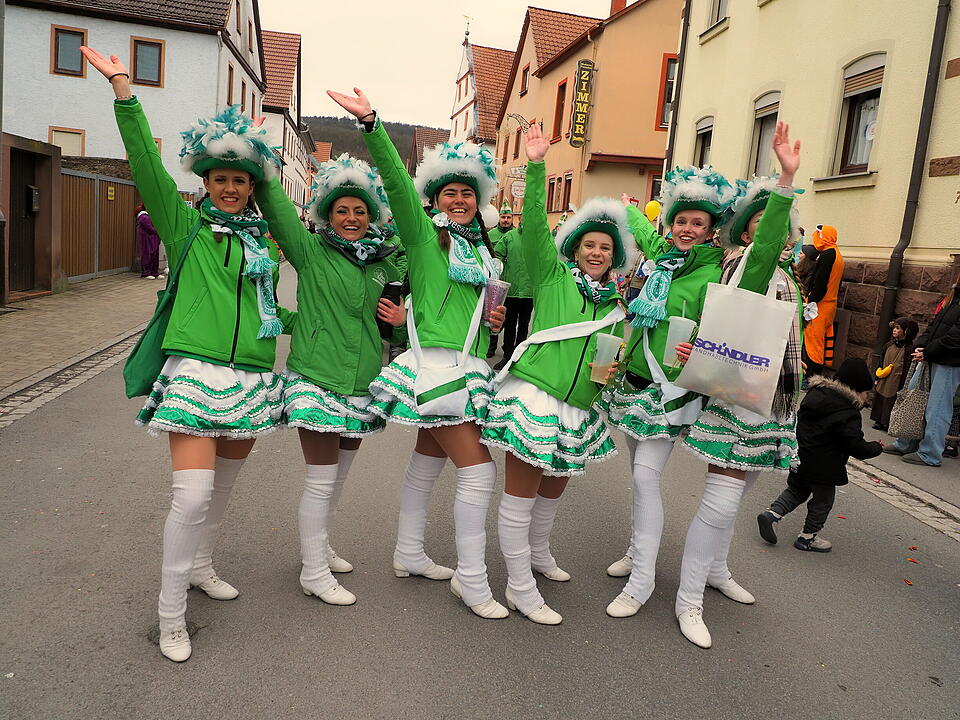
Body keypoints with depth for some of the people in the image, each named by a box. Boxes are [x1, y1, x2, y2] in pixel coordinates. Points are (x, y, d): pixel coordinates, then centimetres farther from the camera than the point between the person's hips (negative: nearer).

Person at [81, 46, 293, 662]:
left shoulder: (261, 240, 14)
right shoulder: (185, 225, 3)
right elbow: (147, 164, -9)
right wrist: (124, 91, -16)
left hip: (252, 378, 5)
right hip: (196, 373, -5)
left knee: (224, 485, 16)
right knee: (192, 494, -13)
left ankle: (201, 565, 40)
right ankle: (171, 614, 4)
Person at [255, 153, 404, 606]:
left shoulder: (382, 265, 11)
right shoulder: (311, 251, -2)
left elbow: (389, 318, 21)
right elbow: (274, 204, -12)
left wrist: (400, 320, -1)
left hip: (361, 385, 5)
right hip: (316, 381, -5)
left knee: (339, 476, 17)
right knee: (321, 480, -1)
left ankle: (318, 547, 38)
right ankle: (314, 573, 16)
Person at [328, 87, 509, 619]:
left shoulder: (483, 250, 18)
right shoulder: (423, 234, -2)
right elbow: (397, 182, -15)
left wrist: (496, 315, 11)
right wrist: (371, 123, -27)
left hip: (467, 370, 8)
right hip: (435, 366, -7)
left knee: (427, 462, 16)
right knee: (478, 469, -9)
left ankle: (409, 556, 31)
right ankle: (471, 581, 4)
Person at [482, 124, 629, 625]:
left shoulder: (617, 308, 16)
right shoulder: (554, 276, 3)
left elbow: (622, 358, 21)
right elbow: (535, 226, -9)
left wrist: (614, 367, -1)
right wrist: (536, 166, -16)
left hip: (578, 409, 6)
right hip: (533, 394, -5)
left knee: (553, 490, 20)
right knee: (520, 495, 0)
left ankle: (537, 553, 45)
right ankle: (520, 588, 12)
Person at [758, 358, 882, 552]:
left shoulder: (815, 392, 3)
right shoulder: (848, 414, -20)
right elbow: (856, 447, -18)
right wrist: (877, 448, 0)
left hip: (800, 456, 7)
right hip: (823, 467, -7)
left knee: (797, 489, 24)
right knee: (823, 500, 12)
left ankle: (772, 513, 7)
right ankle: (808, 537, 22)